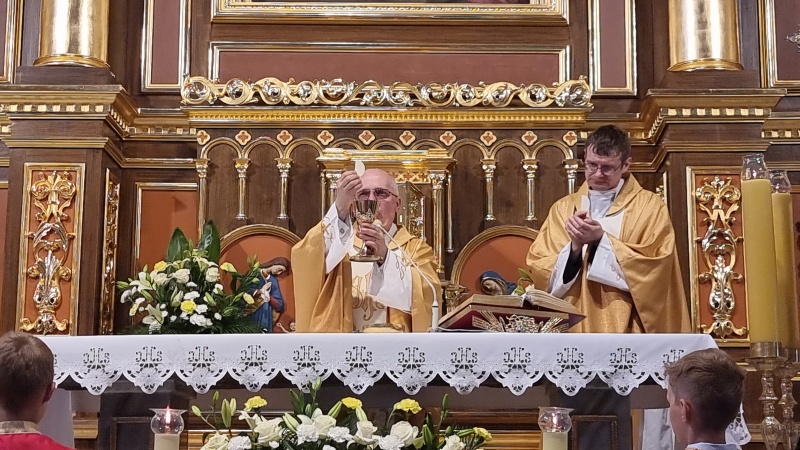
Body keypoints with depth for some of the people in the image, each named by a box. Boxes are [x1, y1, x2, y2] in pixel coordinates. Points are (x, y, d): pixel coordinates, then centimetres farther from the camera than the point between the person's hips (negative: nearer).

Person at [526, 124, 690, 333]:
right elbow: (539, 270, 3)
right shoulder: (563, 208, 10)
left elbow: (654, 267, -9)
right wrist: (574, 246, -14)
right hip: (574, 327, 2)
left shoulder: (650, 206, 2)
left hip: (625, 328, -2)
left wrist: (602, 240, -15)